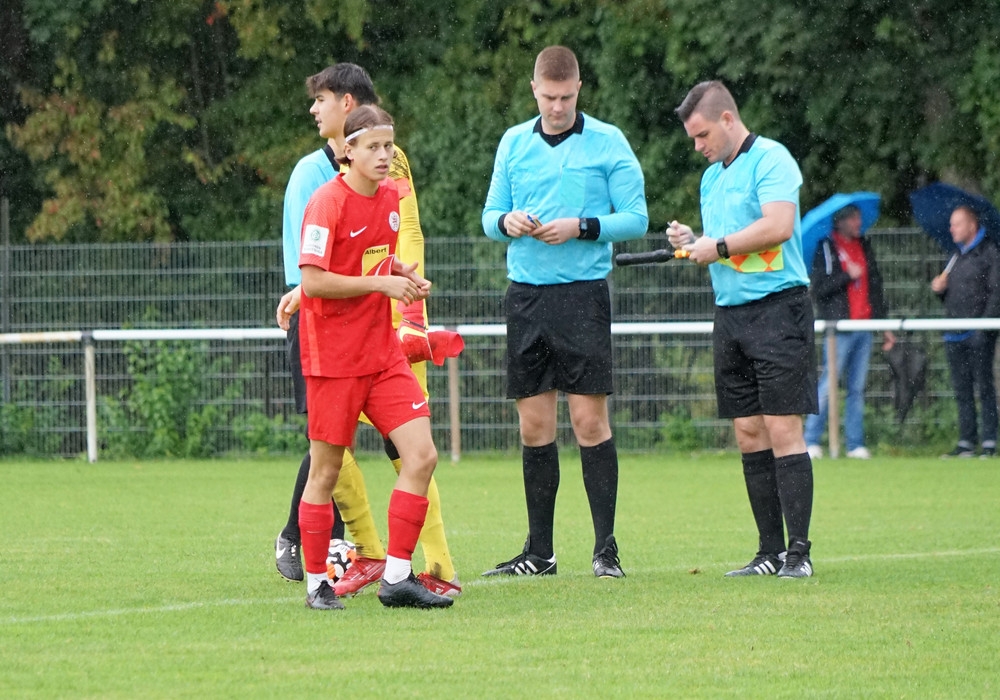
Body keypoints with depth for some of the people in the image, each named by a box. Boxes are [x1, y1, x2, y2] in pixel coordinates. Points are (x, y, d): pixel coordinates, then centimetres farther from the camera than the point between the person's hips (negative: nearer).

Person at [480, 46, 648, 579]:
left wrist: (582, 227, -17)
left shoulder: (607, 143, 0)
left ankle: (606, 548, -3)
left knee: (589, 419, -7)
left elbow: (635, 218, -2)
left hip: (583, 292, -4)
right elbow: (490, 216, 14)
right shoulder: (514, 144, 11)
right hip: (526, 293, 4)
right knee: (534, 425, 5)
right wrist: (507, 221, -8)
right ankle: (538, 551, 10)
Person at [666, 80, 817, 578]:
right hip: (729, 312, 8)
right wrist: (692, 242, 7)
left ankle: (799, 551, -10)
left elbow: (778, 225, -20)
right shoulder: (712, 176, 20)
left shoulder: (770, 159, -7)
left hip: (777, 307, -8)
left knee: (783, 430, -10)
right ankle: (770, 552, 7)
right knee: (748, 434, 5)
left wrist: (719, 246, -11)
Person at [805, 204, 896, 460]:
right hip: (839, 329, -6)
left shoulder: (864, 247, 17)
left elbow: (876, 287, 22)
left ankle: (856, 444, 7)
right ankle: (811, 441, -3)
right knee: (828, 385, -8)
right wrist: (847, 276, -16)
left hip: (864, 328, 6)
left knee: (857, 388, 6)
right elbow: (818, 287, -11)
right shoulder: (826, 248, -2)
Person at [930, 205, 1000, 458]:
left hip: (978, 335, -7)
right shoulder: (956, 257, 20)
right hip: (955, 336, 7)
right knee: (962, 390, 7)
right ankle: (966, 441, 9)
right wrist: (939, 289, 3)